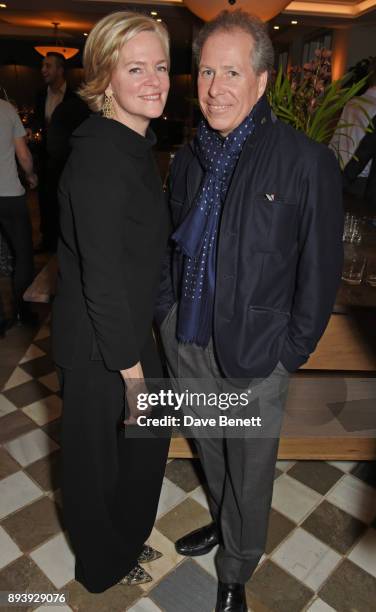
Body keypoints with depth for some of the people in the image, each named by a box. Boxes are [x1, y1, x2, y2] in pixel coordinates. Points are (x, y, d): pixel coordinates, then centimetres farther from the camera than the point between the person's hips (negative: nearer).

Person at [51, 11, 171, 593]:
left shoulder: (135, 143, 6)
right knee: (102, 458, 16)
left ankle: (125, 539, 54)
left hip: (129, 328, 9)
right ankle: (104, 566, 48)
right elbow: (101, 278, -25)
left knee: (148, 438, 24)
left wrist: (142, 339, 14)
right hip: (99, 348, -9)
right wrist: (132, 370, -16)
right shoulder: (100, 156, -24)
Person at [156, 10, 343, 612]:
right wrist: (163, 310, 7)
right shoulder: (189, 158, 4)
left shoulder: (307, 163, -13)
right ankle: (222, 523, 55)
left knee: (249, 472, 15)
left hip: (253, 356, -4)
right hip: (185, 343, 5)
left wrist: (290, 353, -9)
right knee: (209, 450, 25)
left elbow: (320, 271, -9)